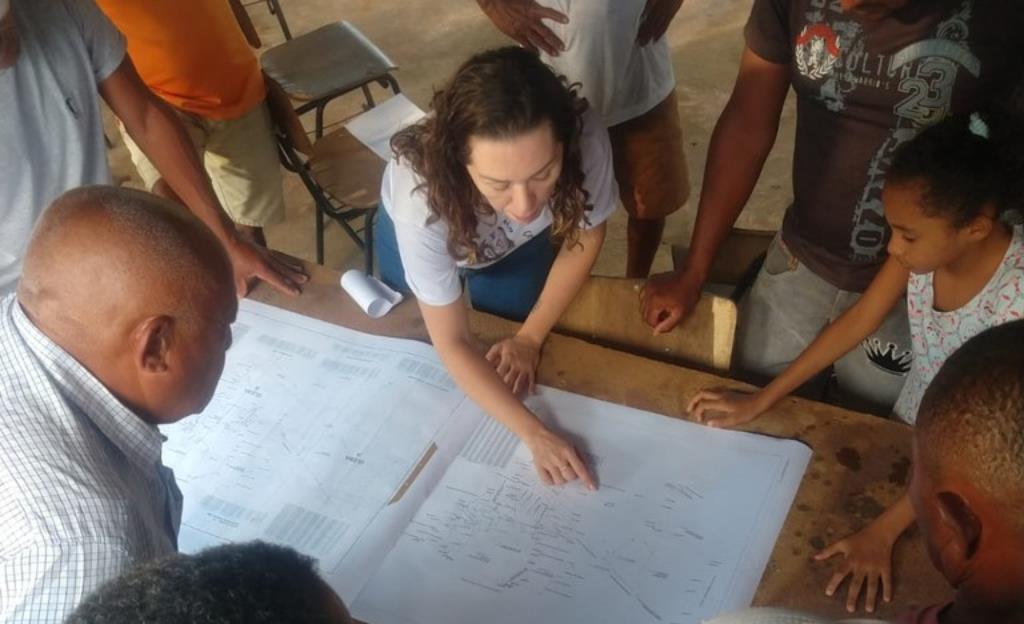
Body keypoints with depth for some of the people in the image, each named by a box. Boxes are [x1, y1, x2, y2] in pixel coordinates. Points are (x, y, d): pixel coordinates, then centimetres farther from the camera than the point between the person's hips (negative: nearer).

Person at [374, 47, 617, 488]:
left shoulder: (585, 139, -40)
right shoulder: (422, 200, -46)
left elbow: (585, 236, -18)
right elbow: (452, 344, -32)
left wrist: (529, 337, -12)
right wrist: (533, 433, -40)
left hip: (521, 243, 2)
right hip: (422, 233, -1)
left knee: (514, 371, 15)